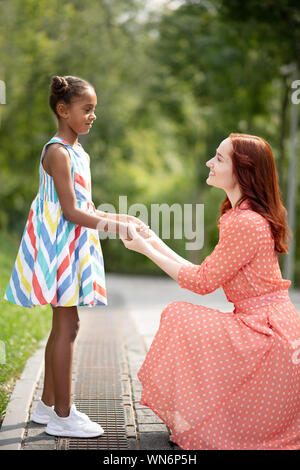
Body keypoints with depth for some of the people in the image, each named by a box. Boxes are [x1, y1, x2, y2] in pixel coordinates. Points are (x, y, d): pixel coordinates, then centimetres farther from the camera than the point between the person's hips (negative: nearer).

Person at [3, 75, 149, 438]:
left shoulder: (77, 152, 15)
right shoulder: (58, 152, -15)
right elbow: (72, 212, -19)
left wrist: (122, 217, 11)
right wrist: (118, 226, -20)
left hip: (74, 247, 10)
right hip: (60, 246, -10)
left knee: (63, 326, 13)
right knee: (66, 327, -5)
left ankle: (48, 405, 24)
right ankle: (62, 415, 4)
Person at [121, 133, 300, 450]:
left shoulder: (245, 223, -21)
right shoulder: (242, 216, 12)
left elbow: (202, 281, -14)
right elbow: (207, 275, 10)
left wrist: (147, 249, -6)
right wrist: (158, 245, 12)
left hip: (266, 331, -11)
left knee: (179, 318, -13)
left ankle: (194, 427, 1)